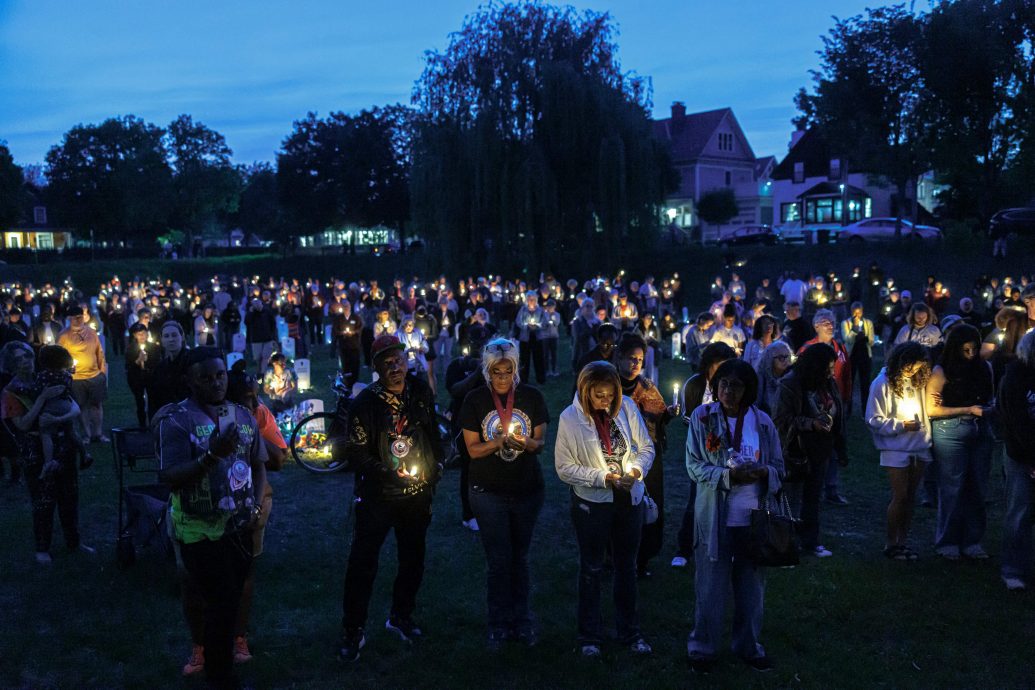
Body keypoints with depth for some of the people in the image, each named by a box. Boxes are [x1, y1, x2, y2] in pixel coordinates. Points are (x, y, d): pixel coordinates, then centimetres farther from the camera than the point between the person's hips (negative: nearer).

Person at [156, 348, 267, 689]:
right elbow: (169, 479, -20)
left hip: (240, 529, 6)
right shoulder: (175, 420, -14)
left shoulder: (243, 415, 4)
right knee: (221, 608, 0)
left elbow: (258, 465, 13)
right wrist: (213, 455, -33)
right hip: (202, 533, -6)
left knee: (231, 603, 18)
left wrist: (256, 506, -2)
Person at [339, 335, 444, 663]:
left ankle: (401, 617, 37)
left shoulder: (421, 390, 0)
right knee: (363, 563, -1)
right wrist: (389, 474, -22)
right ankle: (352, 631, 13)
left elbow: (433, 431, 14)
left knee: (413, 559, 17)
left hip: (417, 494, 5)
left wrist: (436, 464, 7)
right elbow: (357, 454, -13)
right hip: (377, 496, -5)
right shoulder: (366, 401, -14)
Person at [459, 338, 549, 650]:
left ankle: (521, 620, 25)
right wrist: (500, 441, -24)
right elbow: (473, 449, -6)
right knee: (499, 560, 2)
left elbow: (540, 443, 0)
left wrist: (525, 442, -23)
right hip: (488, 492, -1)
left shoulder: (532, 397, -2)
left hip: (527, 489, 2)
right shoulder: (475, 400, -5)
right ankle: (499, 624, 15)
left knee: (519, 557, 13)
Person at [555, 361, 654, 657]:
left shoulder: (627, 407, -7)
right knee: (592, 569, 12)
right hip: (591, 503, -3)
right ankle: (590, 636, 27)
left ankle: (629, 631, 34)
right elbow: (565, 468, -11)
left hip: (629, 499, 3)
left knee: (627, 566, 17)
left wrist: (637, 469, -18)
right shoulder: (570, 418, -14)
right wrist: (602, 477, -19)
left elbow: (646, 448, 2)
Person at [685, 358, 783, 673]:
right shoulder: (702, 417, -4)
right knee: (710, 586, 4)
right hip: (715, 518, -2)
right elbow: (694, 466, -6)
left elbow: (779, 468, 7)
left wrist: (763, 472, -16)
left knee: (752, 585, 12)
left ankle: (748, 645, 31)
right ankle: (703, 648, 22)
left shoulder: (762, 422, 2)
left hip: (754, 518, 3)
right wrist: (729, 475, -21)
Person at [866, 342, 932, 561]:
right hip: (896, 449, -5)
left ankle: (902, 541, 20)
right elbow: (874, 420, -10)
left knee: (910, 497, 10)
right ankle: (891, 544, 11)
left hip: (919, 447, 5)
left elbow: (923, 410, 17)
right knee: (900, 497, -3)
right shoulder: (882, 383, -10)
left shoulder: (918, 380, 6)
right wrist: (901, 425, -19)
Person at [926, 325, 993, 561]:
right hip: (951, 433, -5)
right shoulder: (941, 372, -6)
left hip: (980, 433, 5)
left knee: (977, 489, 8)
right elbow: (932, 410, -10)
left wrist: (988, 408, -3)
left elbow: (990, 398, 20)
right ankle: (947, 543, 13)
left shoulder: (984, 368, 7)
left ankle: (972, 541, 20)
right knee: (952, 489, 1)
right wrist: (969, 410, -13)